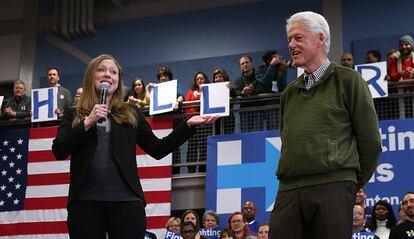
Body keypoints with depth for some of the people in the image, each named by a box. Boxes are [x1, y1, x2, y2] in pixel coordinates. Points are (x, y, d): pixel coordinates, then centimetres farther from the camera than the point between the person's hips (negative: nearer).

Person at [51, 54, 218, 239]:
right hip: (85, 201, 0)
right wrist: (88, 122, -10)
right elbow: (58, 152, -1)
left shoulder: (131, 114, 14)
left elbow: (158, 149, 13)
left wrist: (189, 125, 5)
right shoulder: (74, 115, 12)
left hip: (126, 200, 1)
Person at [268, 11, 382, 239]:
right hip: (288, 190, 5)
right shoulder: (289, 93, 23)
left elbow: (370, 142, 4)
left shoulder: (348, 80, 7)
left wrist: (353, 184, 7)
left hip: (332, 187, -5)